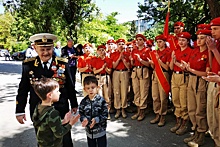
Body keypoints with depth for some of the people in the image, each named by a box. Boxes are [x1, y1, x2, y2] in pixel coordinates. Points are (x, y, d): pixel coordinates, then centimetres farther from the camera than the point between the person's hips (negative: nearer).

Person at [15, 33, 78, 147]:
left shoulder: (63, 63, -6)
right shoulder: (28, 65, -5)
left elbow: (70, 86, 3)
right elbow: (23, 90, 1)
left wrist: (74, 104, 10)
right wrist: (20, 111, 2)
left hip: (61, 110, 0)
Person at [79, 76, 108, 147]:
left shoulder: (101, 100, -17)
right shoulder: (84, 102, -6)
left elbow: (105, 115, -15)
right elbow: (81, 113, 0)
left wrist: (96, 120, -29)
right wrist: (84, 119, -20)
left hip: (100, 130, -3)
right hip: (89, 130, 3)